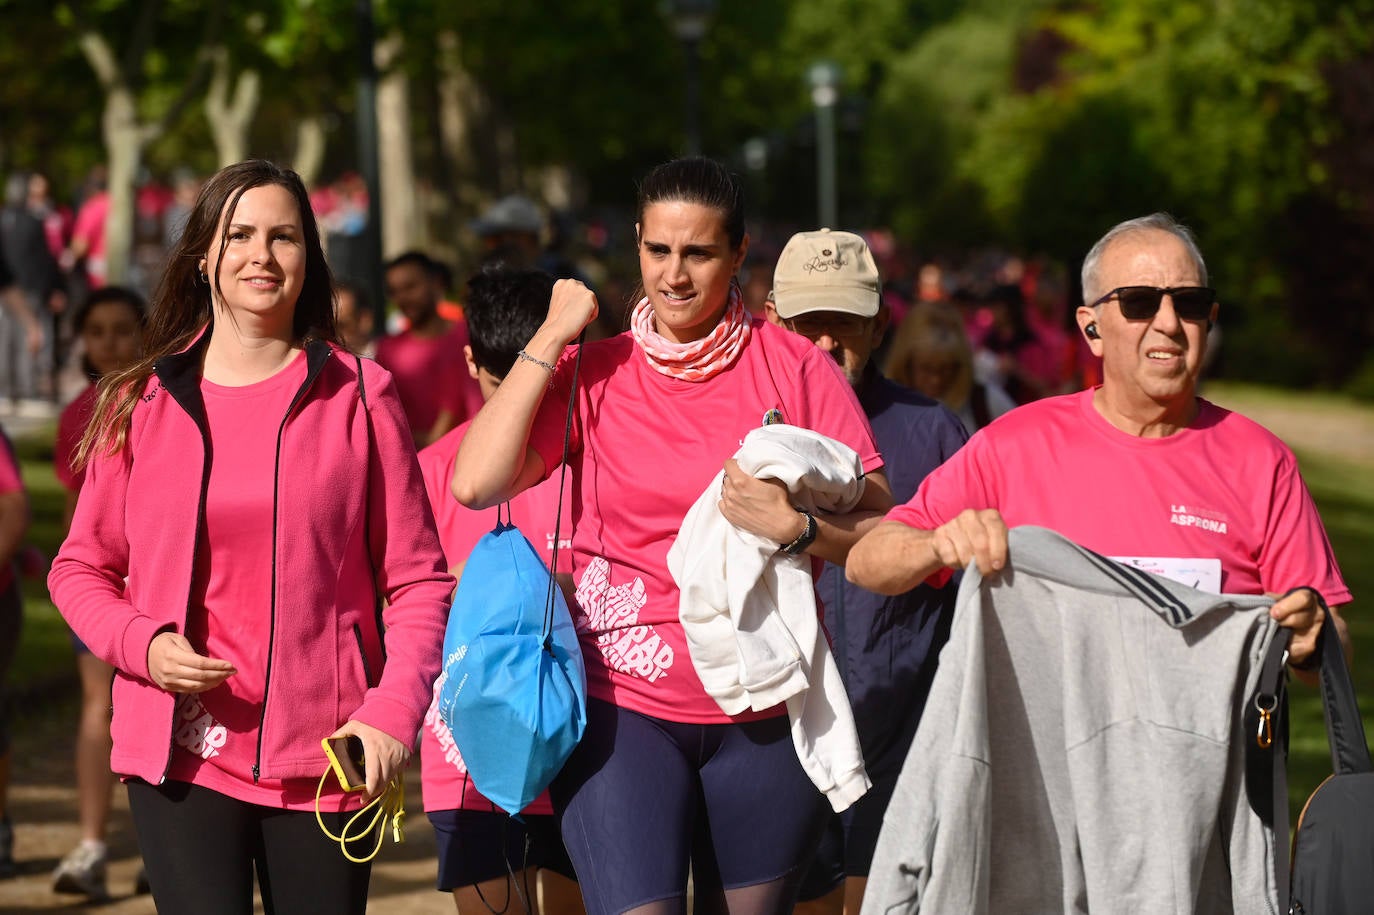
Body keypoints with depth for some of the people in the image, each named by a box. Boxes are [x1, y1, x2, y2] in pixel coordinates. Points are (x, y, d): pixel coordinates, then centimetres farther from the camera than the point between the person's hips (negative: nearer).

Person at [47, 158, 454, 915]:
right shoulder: (141, 403, 6)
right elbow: (81, 568, 12)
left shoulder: (358, 396, 3)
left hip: (324, 754, 0)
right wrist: (142, 643, -7)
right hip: (182, 751, 0)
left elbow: (417, 579, 3)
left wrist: (394, 710, -11)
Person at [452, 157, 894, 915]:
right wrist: (551, 337, -8)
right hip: (625, 709, -1)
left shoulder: (797, 369, 0)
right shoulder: (592, 374, 2)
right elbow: (476, 483, -13)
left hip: (765, 709, 1)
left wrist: (796, 528, -20)